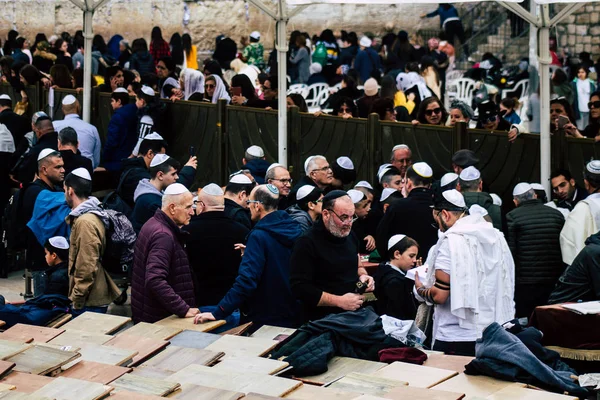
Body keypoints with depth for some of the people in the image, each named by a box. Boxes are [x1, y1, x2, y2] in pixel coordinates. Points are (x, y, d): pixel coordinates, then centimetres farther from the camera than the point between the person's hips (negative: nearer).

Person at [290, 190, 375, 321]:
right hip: (323, 320, -6)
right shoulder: (307, 243, -12)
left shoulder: (350, 236, 11)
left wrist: (362, 275, 5)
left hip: (353, 314, 6)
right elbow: (300, 288, -18)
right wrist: (339, 301, -20)